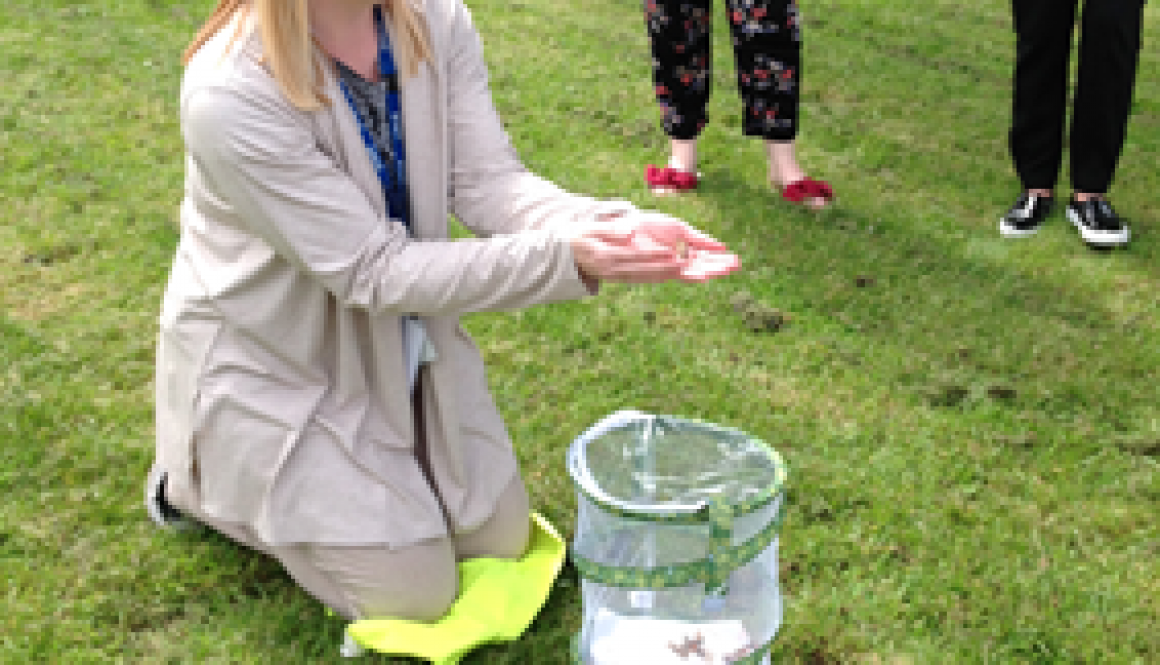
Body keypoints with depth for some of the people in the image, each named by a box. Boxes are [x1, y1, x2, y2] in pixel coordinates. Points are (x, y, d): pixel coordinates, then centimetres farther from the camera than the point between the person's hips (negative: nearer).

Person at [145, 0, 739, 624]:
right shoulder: (229, 94, -33)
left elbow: (489, 182, -16)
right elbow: (373, 271, -31)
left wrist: (618, 226, -35)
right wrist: (565, 257, -38)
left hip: (398, 334, 6)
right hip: (273, 363, -6)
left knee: (500, 539, 14)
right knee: (416, 594, 1)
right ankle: (202, 478, 19)